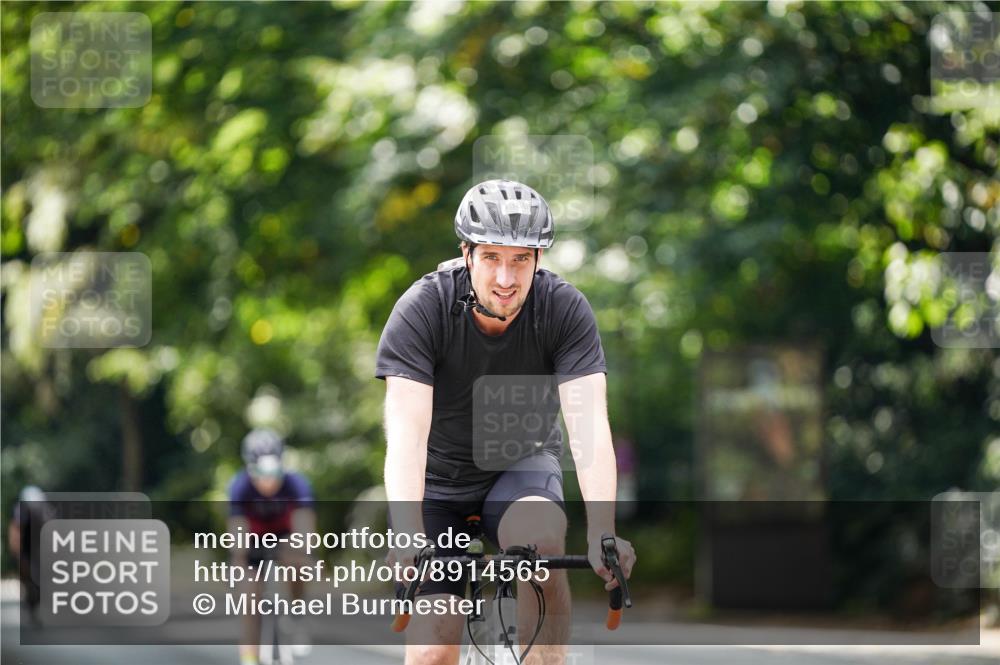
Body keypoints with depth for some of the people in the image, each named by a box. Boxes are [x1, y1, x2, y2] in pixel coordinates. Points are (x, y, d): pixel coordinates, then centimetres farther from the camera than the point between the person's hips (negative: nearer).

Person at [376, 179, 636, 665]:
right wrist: (409, 542, -48)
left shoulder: (565, 309, -21)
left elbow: (589, 425, -29)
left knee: (542, 537, -35)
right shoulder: (422, 309, -25)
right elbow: (407, 436, -33)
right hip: (438, 479, 0)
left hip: (521, 463, 1)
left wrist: (601, 534, -43)